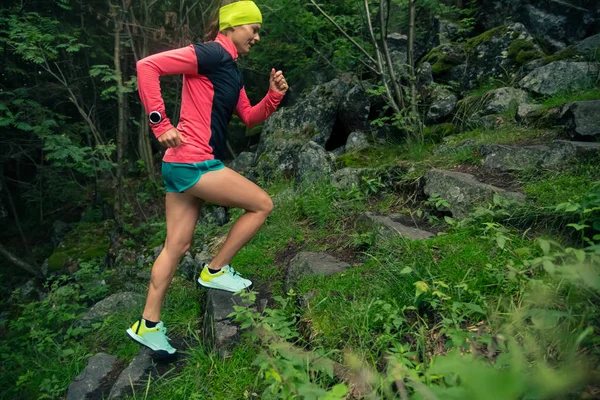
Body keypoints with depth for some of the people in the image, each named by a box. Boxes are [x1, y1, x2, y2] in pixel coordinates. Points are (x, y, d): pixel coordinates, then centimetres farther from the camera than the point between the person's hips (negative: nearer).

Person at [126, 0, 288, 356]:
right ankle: (215, 270, 11)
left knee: (178, 246, 13)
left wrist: (274, 95, 5)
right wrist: (161, 124, -18)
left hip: (186, 166, 10)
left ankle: (148, 325, 23)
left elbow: (250, 118, 21)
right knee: (263, 205, 1)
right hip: (193, 163, -10)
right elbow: (147, 66, -17)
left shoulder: (231, 70, 20)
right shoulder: (211, 54, -9)